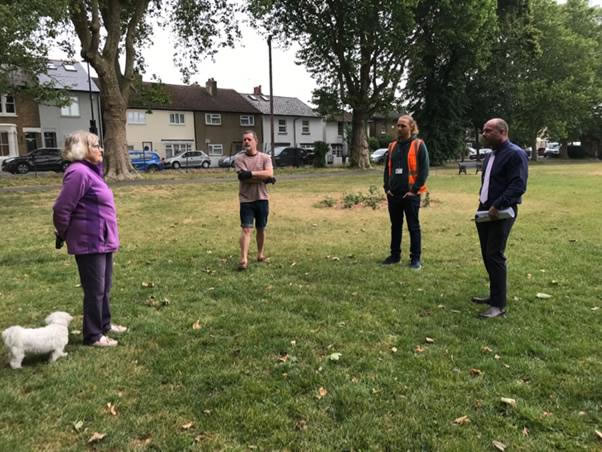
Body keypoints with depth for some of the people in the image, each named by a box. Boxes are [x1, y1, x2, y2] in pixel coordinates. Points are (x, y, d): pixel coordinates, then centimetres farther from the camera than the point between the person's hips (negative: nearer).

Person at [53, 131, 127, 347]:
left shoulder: (91, 170, 12)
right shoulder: (79, 172, -19)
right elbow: (61, 209, -20)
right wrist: (64, 235, -6)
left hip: (103, 240, 9)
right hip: (90, 242, -9)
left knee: (105, 287, 20)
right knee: (95, 289, 1)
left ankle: (104, 324, 35)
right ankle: (93, 335, 13)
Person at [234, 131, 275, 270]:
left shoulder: (265, 157, 3)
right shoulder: (239, 159, -1)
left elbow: (270, 174, -14)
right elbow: (244, 178, -15)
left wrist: (251, 173, -20)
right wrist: (263, 178, -14)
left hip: (262, 198, 2)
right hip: (246, 199, -2)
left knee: (261, 228, 13)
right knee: (246, 229, -8)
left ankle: (260, 254, 28)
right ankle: (244, 259, -10)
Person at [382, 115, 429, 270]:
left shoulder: (418, 145, -4)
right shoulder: (392, 146, 12)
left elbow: (424, 169, -8)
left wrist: (414, 190, -13)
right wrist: (387, 187, 5)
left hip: (411, 194, -5)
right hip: (393, 194, 5)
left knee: (413, 227, 2)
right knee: (395, 226, 13)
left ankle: (415, 258, 9)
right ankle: (395, 255, 25)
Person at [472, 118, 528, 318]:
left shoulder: (515, 154, -11)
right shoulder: (490, 156, 17)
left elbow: (518, 185, -21)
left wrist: (498, 206, -25)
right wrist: (482, 200, 12)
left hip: (501, 213, -9)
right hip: (485, 210, 9)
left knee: (494, 256, -9)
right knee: (487, 255, 12)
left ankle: (499, 305, -3)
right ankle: (495, 295, 25)